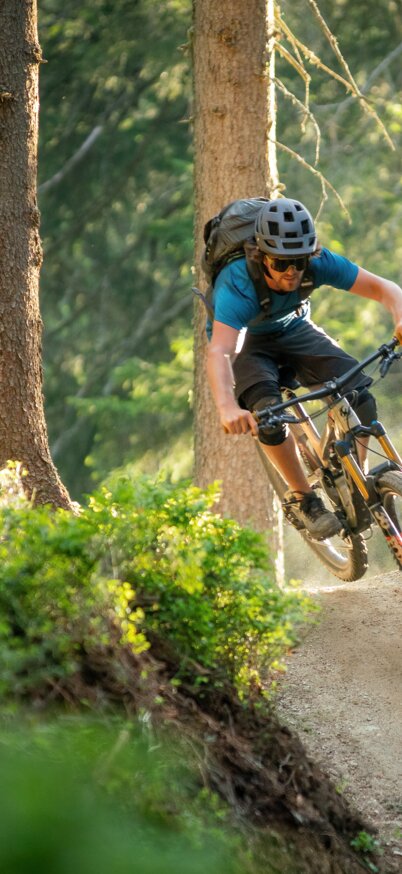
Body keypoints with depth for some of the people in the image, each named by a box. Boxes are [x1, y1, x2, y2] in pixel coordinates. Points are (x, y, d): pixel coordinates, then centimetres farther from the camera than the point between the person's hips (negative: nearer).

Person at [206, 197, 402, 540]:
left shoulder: (317, 262, -29)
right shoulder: (236, 283, -40)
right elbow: (218, 352, -53)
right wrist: (227, 408, -71)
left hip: (294, 331, 3)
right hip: (248, 344, -3)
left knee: (361, 400, -18)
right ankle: (304, 499, -11)